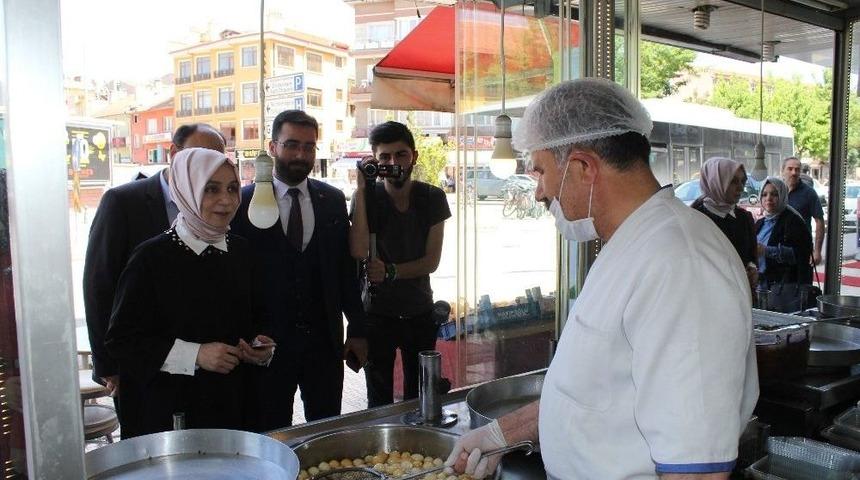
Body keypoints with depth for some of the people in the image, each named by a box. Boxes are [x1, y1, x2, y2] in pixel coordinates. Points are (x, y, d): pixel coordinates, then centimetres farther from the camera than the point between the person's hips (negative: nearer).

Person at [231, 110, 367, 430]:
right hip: (269, 342, -2)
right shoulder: (244, 201, -5)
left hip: (325, 340, 2)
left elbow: (347, 269, 7)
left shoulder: (333, 200, 4)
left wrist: (357, 330, 5)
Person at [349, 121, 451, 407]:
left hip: (420, 312, 2)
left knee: (419, 397, 11)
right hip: (377, 313, -1)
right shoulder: (367, 196, -8)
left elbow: (432, 261, -5)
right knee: (380, 402, 8)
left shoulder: (432, 198, -4)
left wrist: (390, 271, -18)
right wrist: (362, 189, -24)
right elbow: (359, 252, -24)